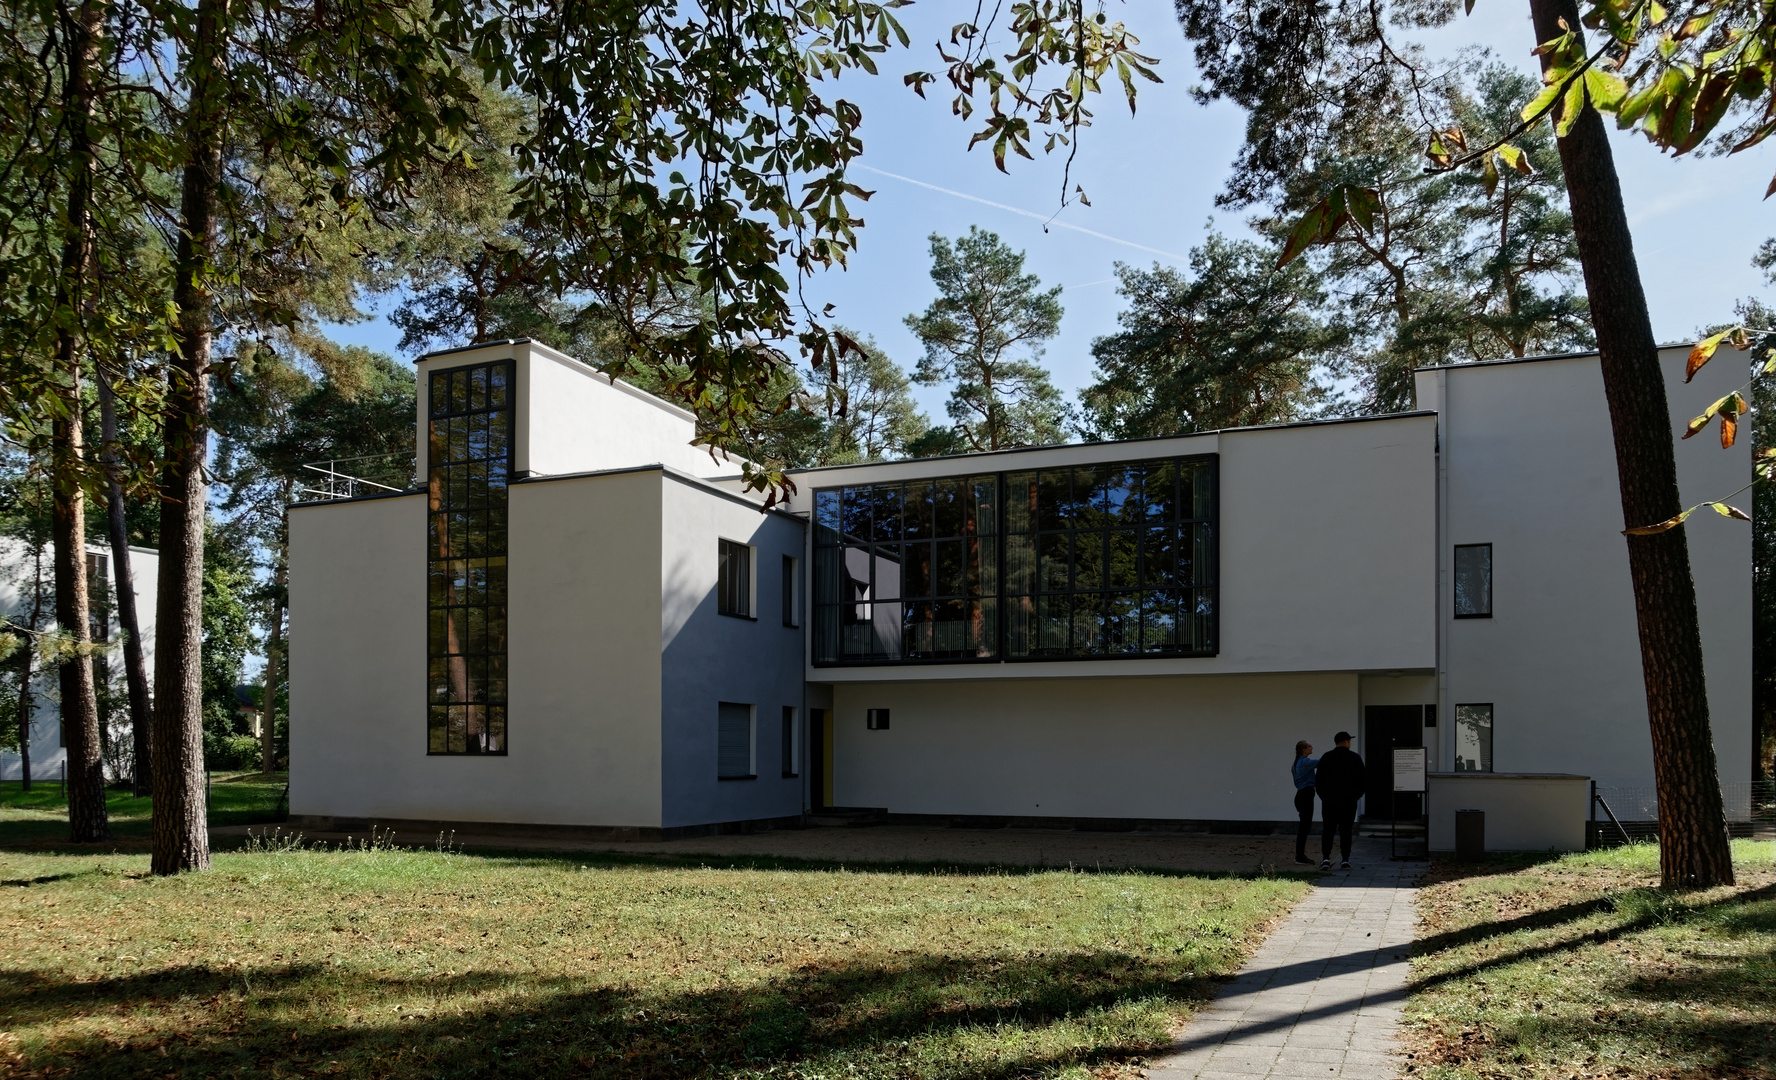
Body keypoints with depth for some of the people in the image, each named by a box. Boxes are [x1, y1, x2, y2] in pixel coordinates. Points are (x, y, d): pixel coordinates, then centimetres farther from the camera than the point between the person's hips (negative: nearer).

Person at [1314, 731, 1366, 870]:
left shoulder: (1326, 757, 2)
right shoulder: (1355, 758, 1)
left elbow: (1318, 779, 3)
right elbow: (1363, 779, 3)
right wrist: (1356, 795, 15)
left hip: (1329, 800, 0)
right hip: (1349, 800, 0)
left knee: (1327, 830, 4)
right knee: (1345, 830, 5)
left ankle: (1326, 858, -8)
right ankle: (1345, 860, 2)